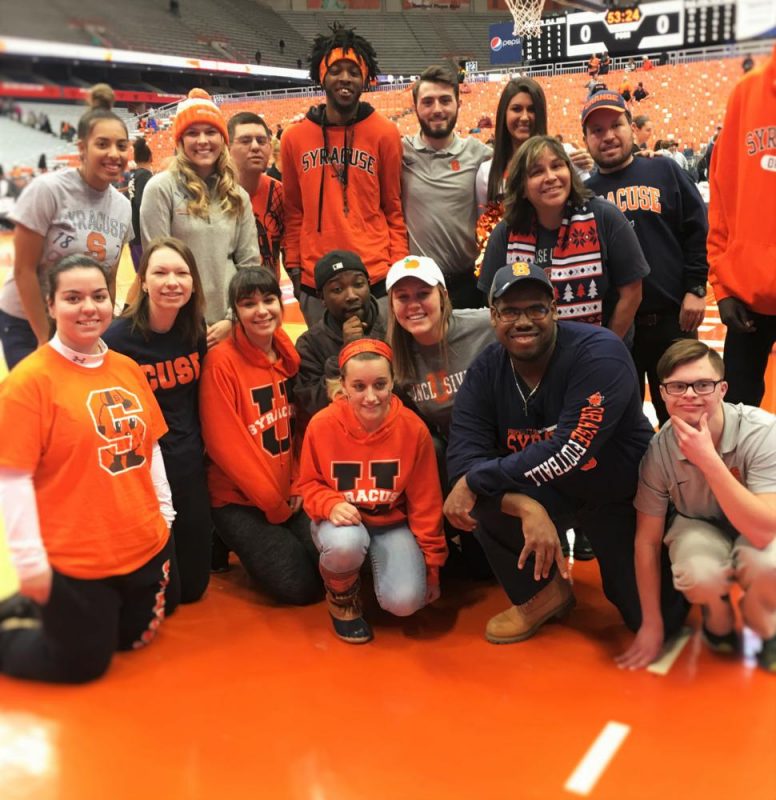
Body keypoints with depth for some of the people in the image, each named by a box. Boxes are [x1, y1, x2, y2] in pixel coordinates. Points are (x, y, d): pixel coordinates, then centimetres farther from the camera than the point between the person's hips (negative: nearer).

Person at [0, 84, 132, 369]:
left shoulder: (123, 207, -1)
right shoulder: (47, 190, -17)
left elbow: (109, 278, 8)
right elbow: (24, 270, -16)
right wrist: (46, 339, -15)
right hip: (27, 324, -5)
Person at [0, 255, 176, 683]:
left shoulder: (127, 368, 2)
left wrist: (164, 512, 13)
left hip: (147, 545, 6)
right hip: (74, 560, -6)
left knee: (136, 638, 23)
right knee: (81, 662, 10)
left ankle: (59, 615, 43)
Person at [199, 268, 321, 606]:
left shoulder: (290, 355, 3)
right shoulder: (221, 362, -17)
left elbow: (300, 425, 8)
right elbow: (225, 443, -17)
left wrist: (298, 488, -4)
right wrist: (274, 505, -13)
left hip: (291, 496, 6)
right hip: (239, 501, -5)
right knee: (299, 587, -12)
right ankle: (235, 545, 13)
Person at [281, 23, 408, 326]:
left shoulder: (384, 133, 0)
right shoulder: (294, 138, 5)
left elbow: (394, 210, 4)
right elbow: (293, 212, 11)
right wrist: (294, 268, 6)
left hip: (377, 279, -2)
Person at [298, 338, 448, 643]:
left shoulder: (413, 429, -16)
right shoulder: (322, 425, -17)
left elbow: (425, 503, -6)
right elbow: (308, 484, -2)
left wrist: (431, 565, -2)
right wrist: (332, 504, -26)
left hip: (393, 523, 1)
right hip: (342, 520, -1)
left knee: (405, 600, -23)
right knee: (346, 544, -38)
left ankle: (374, 560, 15)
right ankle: (342, 597, 0)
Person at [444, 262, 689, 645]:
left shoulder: (600, 352, -26)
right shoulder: (485, 369, -11)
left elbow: (569, 452, -33)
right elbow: (464, 456, -21)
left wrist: (476, 480, -31)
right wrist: (527, 508, -38)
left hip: (621, 498, -3)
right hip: (544, 494, 3)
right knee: (480, 497, -27)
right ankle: (542, 592, 0)